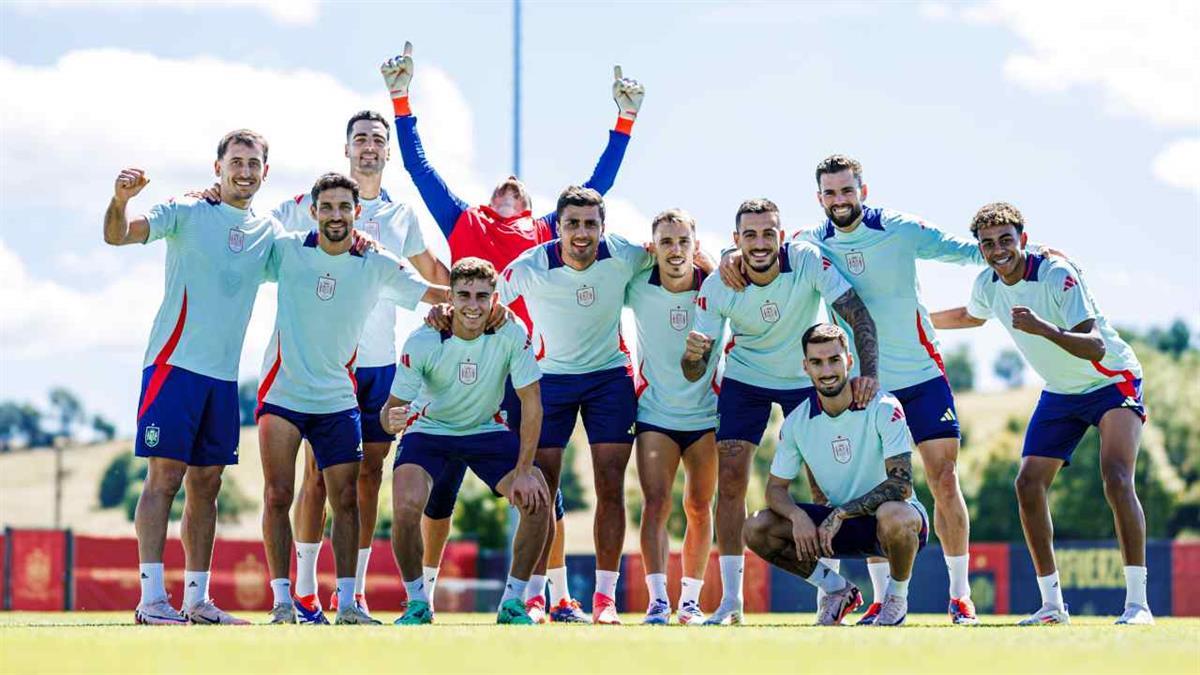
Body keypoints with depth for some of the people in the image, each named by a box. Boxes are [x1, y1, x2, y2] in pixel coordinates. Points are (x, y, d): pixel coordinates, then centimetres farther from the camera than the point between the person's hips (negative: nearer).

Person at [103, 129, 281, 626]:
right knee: (165, 476, -10)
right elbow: (118, 235, -11)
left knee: (206, 485, 8)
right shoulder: (186, 213, -2)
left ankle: (196, 599, 13)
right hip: (174, 362, -5)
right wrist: (120, 201, -34)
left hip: (224, 375, 5)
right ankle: (151, 598, -12)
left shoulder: (269, 232, 13)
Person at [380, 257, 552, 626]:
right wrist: (392, 419, -46)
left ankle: (513, 603, 2)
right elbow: (392, 408, -20)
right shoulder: (422, 342, -25)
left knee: (538, 500, -16)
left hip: (487, 430, 2)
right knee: (406, 508, -26)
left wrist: (524, 469, -20)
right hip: (428, 429, -2)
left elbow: (531, 403, -16)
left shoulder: (512, 335, -22)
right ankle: (417, 603, -3)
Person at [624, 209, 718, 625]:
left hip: (707, 414, 1)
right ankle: (657, 599, -15)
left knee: (700, 508, 6)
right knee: (656, 502, -13)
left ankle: (690, 600, 15)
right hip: (655, 413, -1)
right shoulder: (638, 287, -8)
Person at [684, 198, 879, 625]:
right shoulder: (718, 287, -22)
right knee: (729, 481, -9)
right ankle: (730, 601, -3)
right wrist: (694, 354, -41)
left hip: (807, 380, -1)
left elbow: (858, 315, -24)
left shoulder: (808, 261, -26)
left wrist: (868, 373, -38)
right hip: (744, 379, 1)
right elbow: (693, 373, -18)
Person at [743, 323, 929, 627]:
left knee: (893, 517, -42)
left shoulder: (884, 408, -18)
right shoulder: (797, 422, -4)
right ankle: (837, 590, 7)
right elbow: (776, 488, 1)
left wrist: (841, 513, -31)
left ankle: (897, 596, -9)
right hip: (838, 523, 5)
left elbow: (901, 484, -25)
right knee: (757, 529, -14)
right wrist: (797, 516, -22)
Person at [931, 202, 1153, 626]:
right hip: (1060, 393, 7)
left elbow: (1095, 347, -35)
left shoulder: (1057, 275, -27)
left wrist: (1045, 329, -48)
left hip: (1113, 381, -7)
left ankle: (1137, 602, -23)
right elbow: (972, 316, 21)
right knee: (1028, 485, -4)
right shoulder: (987, 285, -6)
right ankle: (1052, 604, 6)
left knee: (1116, 478, -24)